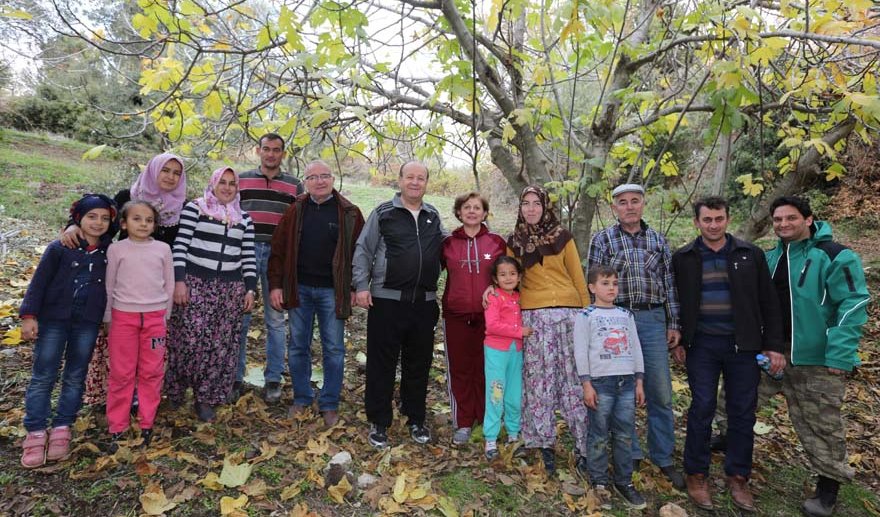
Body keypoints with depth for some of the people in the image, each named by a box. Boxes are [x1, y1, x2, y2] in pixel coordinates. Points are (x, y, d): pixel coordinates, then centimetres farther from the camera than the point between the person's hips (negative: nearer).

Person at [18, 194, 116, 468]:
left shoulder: (109, 251, 3)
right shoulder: (59, 248, -5)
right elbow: (39, 281, -4)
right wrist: (29, 315, -10)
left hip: (88, 323, 3)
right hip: (53, 318, -2)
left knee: (75, 377, 9)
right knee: (43, 376, 3)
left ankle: (61, 430, 20)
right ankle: (36, 433, 12)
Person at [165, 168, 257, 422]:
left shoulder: (244, 218, 12)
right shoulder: (194, 208, 2)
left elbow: (248, 257, 10)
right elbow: (180, 246, -4)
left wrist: (250, 289, 5)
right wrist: (178, 281, -11)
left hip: (230, 288, 3)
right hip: (195, 284, -3)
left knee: (221, 345, 3)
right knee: (188, 340, -3)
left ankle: (206, 398, 17)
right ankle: (175, 391, 21)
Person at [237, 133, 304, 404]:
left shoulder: (295, 185, 9)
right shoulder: (242, 179, 11)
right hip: (246, 250, 1)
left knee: (275, 319, 6)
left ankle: (273, 379, 16)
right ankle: (235, 378, 17)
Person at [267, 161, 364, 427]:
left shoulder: (349, 213, -2)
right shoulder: (295, 210, 5)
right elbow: (278, 249, 5)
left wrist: (355, 288, -6)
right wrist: (275, 285, -1)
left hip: (332, 291, -2)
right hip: (299, 289, 2)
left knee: (333, 349, 6)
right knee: (298, 347, 12)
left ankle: (329, 403, 20)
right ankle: (302, 398, 28)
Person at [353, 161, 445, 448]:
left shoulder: (434, 217, 12)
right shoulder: (383, 213, 0)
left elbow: (441, 253, 21)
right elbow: (363, 251, -1)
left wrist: (433, 288, 12)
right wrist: (361, 286, -8)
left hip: (424, 303, 4)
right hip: (386, 300, -3)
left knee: (418, 365, 13)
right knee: (381, 365, 4)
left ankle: (416, 420, 29)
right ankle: (378, 423, 19)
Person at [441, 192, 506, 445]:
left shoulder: (497, 242, 3)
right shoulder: (448, 243, 5)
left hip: (488, 315, 0)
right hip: (456, 316, 1)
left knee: (485, 368, 9)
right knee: (459, 369, 7)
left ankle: (486, 421, 25)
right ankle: (463, 423, 20)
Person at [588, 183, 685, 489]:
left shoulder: (658, 240, 10)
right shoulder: (602, 240, 2)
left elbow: (669, 284, 11)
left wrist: (673, 324, 6)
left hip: (653, 320, 2)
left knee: (661, 393, 6)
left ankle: (663, 457, 21)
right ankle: (630, 454, 22)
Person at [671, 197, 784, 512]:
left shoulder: (750, 254, 3)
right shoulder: (683, 258, 1)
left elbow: (768, 303, 4)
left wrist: (774, 345, 0)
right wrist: (677, 341, 1)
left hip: (743, 345, 1)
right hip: (702, 345, -1)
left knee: (743, 413, 8)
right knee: (702, 410, 3)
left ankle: (738, 477, 24)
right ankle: (696, 475, 17)